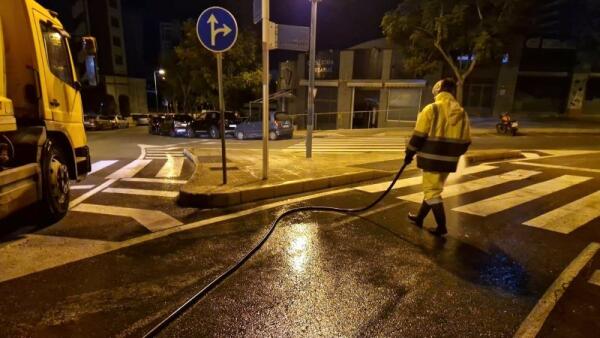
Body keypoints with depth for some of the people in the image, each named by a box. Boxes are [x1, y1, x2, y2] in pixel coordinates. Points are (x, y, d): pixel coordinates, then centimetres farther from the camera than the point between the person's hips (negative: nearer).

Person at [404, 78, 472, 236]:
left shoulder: (431, 109, -11)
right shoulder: (461, 113, 7)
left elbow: (419, 135, -12)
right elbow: (465, 141, 11)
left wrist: (410, 153, -1)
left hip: (432, 159, -6)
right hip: (449, 160, 6)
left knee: (432, 191, 3)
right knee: (432, 189, 18)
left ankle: (442, 227, 4)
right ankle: (419, 218, 32)